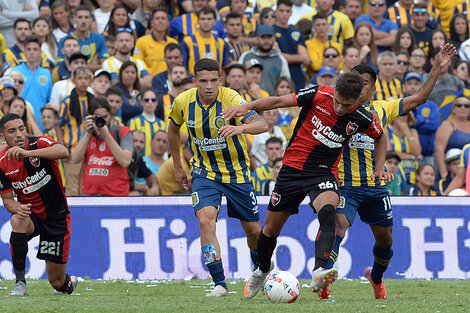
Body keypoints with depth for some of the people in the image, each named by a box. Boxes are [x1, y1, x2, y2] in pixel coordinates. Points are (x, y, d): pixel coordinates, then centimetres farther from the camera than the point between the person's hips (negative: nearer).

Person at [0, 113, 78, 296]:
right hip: (31, 214, 1)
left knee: (57, 282, 0)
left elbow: (63, 152, -38)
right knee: (18, 221, -38)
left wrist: (27, 153, -50)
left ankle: (68, 283, 42)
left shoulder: (39, 144, -17)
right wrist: (16, 208, -27)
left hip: (57, 217, -1)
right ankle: (20, 283, -24)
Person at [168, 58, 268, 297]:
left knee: (252, 229, 6)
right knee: (205, 220, -23)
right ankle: (219, 284, -18)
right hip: (204, 171, 1)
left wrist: (240, 127, -56)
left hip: (236, 172, -1)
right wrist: (177, 167, 14)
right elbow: (173, 128, 12)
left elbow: (261, 124, -35)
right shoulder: (183, 102, -10)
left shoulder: (230, 99, -22)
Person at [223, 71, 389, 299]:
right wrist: (247, 106, -20)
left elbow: (380, 137, 13)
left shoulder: (363, 119, -9)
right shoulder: (319, 95, -15)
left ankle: (318, 273, -45)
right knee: (271, 228, 10)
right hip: (293, 168, 1)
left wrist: (379, 168, 3)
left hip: (324, 173, -1)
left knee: (328, 211, -34)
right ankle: (262, 270, 41)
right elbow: (279, 101, -8)